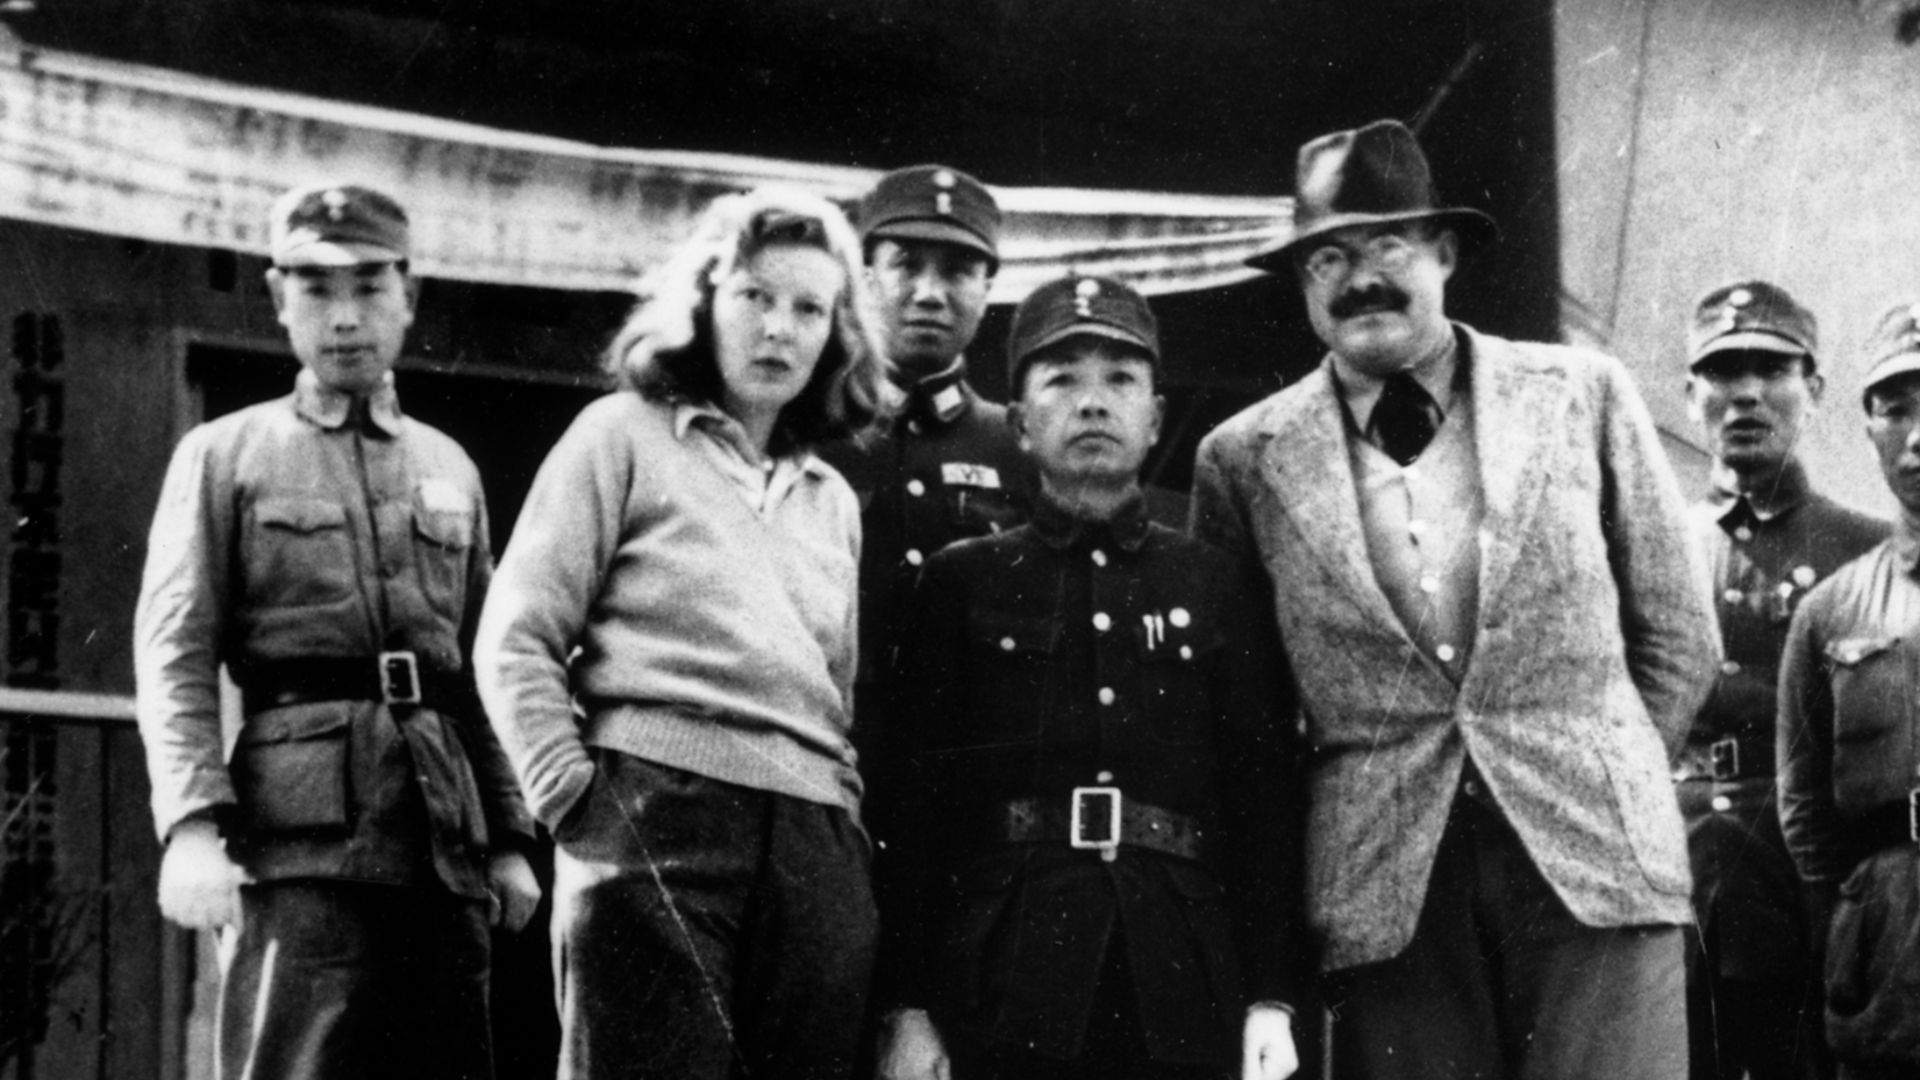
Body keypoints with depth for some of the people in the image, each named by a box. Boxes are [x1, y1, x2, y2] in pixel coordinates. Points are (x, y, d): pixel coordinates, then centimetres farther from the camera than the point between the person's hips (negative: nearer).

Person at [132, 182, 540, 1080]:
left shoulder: (449, 469, 21)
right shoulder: (225, 456, 9)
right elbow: (174, 656, -1)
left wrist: (508, 839, 11)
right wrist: (192, 823, -15)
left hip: (445, 838, 4)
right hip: (305, 831, -4)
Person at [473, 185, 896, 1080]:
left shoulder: (832, 502, 24)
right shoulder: (625, 435, 8)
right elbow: (515, 641, 2)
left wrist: (850, 819, 8)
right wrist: (574, 796, -7)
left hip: (818, 851, 5)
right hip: (656, 820, -5)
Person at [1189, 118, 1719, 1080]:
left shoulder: (1582, 396, 6)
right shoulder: (1244, 459, 6)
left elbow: (1679, 638, 11)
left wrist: (1605, 785, 8)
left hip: (1593, 860, 0)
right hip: (1385, 892, 0)